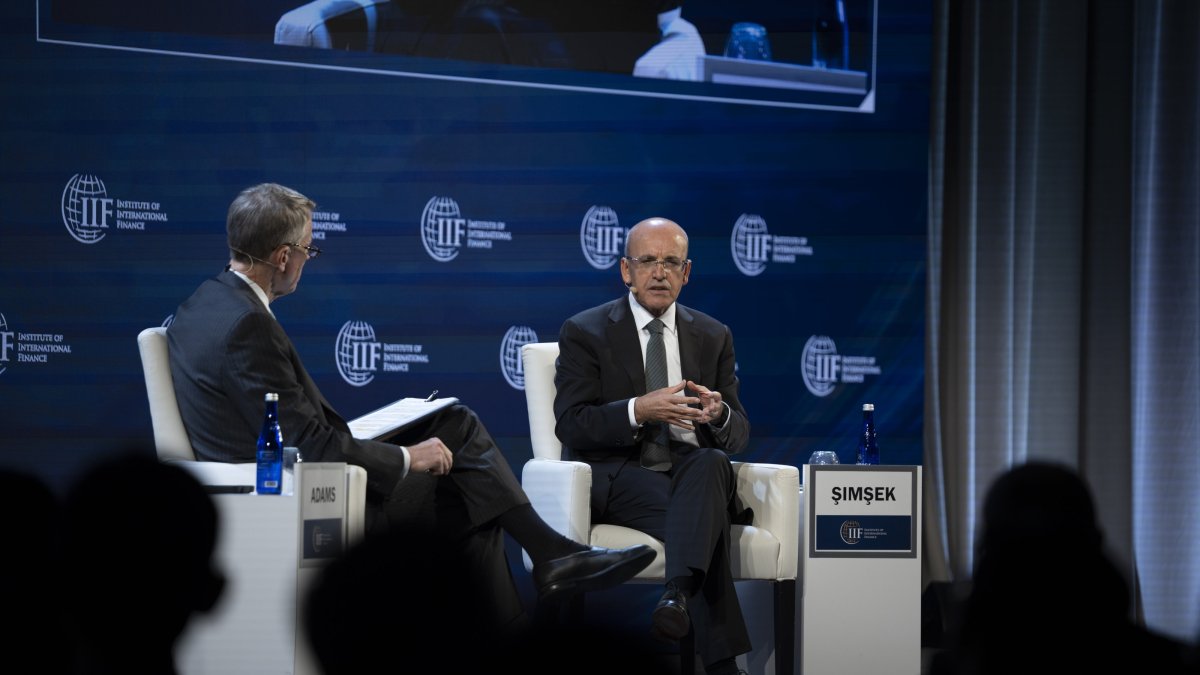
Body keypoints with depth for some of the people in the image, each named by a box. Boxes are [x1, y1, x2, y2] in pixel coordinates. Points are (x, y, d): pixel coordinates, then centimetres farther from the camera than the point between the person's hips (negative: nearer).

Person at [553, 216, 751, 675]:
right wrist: (639, 411, -24)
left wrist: (719, 415, -14)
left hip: (693, 472, 3)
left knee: (711, 462, -37)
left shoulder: (713, 337, 16)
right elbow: (571, 426, -6)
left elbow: (738, 436, 13)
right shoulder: (585, 332, 5)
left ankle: (678, 594, -58)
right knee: (703, 516, -35)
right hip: (617, 478, -3)